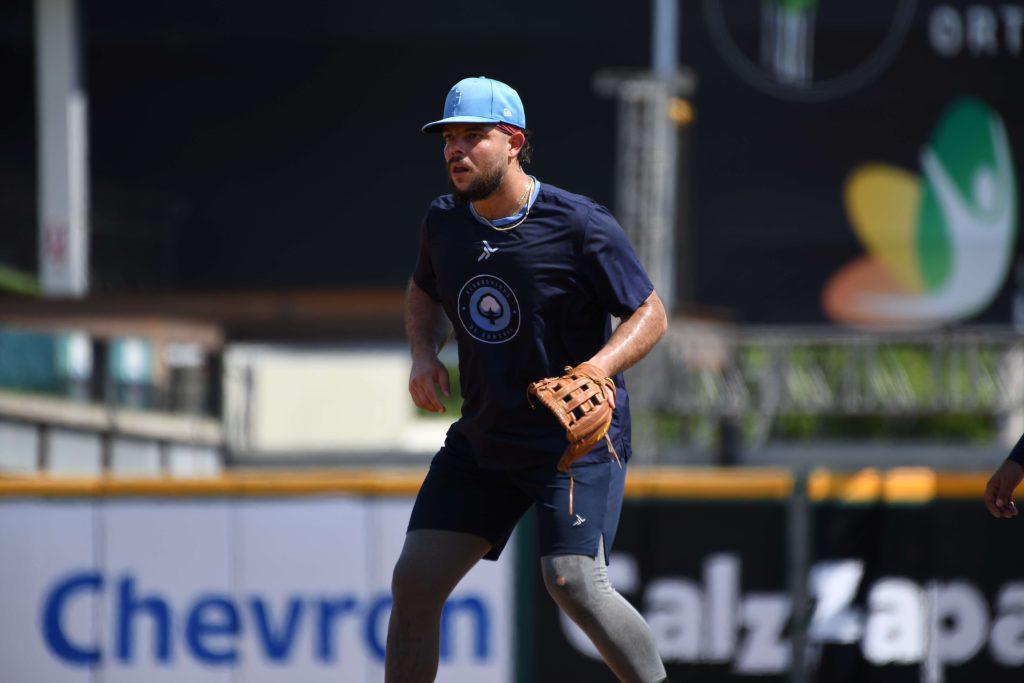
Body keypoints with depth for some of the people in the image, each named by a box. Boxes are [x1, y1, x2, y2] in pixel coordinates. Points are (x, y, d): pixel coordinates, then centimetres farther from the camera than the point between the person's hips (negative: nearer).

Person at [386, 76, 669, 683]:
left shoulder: (580, 225, -16)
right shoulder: (445, 221, 3)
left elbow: (651, 315, -10)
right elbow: (425, 290, 24)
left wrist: (593, 371, -28)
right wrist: (423, 353, 3)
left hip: (577, 435, -6)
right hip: (484, 438, 6)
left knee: (573, 581, -22)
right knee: (415, 580, 1)